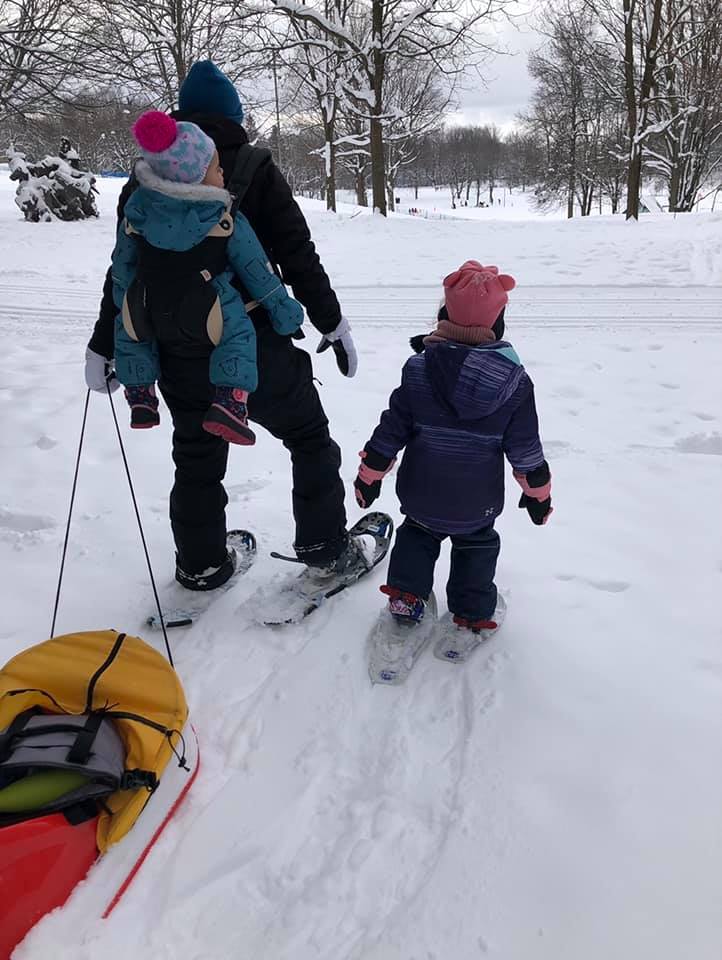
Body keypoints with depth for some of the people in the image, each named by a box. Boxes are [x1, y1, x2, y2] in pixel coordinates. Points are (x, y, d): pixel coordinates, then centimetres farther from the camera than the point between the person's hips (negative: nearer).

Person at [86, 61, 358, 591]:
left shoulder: (147, 178, 7)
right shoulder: (255, 167, -3)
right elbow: (297, 255, -7)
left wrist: (105, 345, 14)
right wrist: (331, 323, 1)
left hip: (179, 350, 4)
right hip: (253, 342, -3)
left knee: (196, 455, 18)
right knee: (309, 436, 14)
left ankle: (201, 564, 28)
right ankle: (326, 547, 19)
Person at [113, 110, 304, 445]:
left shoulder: (138, 211, 5)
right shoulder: (226, 221, -4)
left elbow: (123, 263, 15)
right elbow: (255, 269, 3)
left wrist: (126, 306, 29)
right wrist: (282, 306, 13)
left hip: (146, 314, 4)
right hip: (204, 318, -3)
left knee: (127, 329, 32)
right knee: (239, 332, 19)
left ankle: (140, 396, 32)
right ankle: (230, 401, 1)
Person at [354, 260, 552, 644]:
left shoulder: (418, 368, -12)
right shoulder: (514, 380, -13)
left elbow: (392, 428, -7)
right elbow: (525, 446, -6)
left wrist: (370, 473, 6)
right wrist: (537, 491, 8)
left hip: (420, 494, 1)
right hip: (477, 502, 0)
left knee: (416, 535, 28)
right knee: (477, 546, 24)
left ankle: (406, 598, 30)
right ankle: (475, 612, 31)